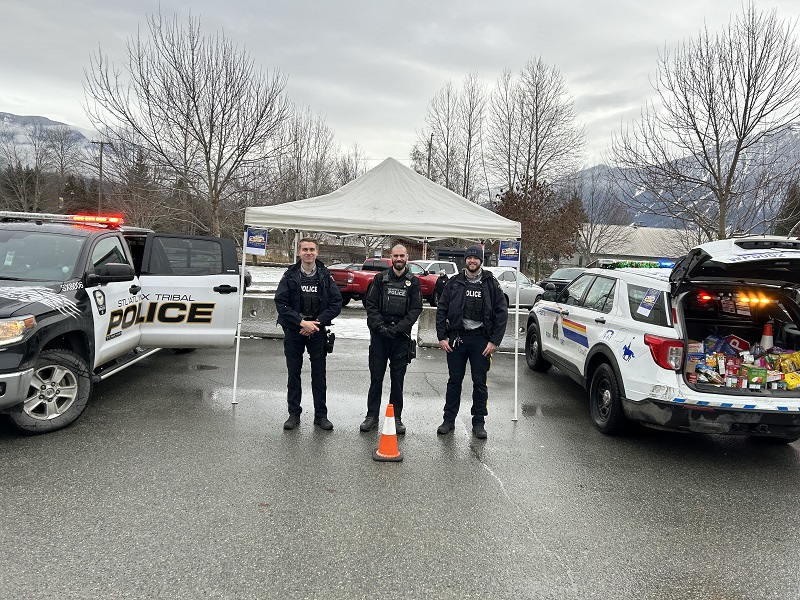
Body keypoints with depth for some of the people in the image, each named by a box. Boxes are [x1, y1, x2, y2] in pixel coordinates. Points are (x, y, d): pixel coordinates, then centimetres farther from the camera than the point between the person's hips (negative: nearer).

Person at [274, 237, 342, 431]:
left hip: (317, 331, 0)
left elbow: (336, 303, -2)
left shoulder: (325, 276, 1)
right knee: (293, 374, 8)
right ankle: (294, 414, 19)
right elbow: (281, 303, -6)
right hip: (293, 331, 0)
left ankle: (321, 415, 15)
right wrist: (301, 322, -15)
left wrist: (316, 322, -11)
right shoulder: (290, 275, 0)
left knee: (319, 375, 5)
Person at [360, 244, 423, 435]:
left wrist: (397, 328, -13)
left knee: (398, 378, 6)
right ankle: (372, 416, 14)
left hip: (401, 336, 0)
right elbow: (371, 305, 2)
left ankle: (396, 417, 15)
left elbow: (415, 310, -1)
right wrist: (380, 326, -12)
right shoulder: (380, 279, 7)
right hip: (379, 335, 0)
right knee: (376, 377, 4)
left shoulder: (414, 282, 5)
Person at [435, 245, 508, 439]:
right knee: (454, 381, 8)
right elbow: (441, 311, 7)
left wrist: (494, 341, -5)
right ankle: (449, 420, 18)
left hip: (481, 340, -1)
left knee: (480, 383, 5)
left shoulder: (491, 284, 2)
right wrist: (442, 337, -1)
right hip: (456, 338, 1)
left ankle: (479, 423, 16)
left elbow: (502, 313, 1)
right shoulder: (454, 283, 5)